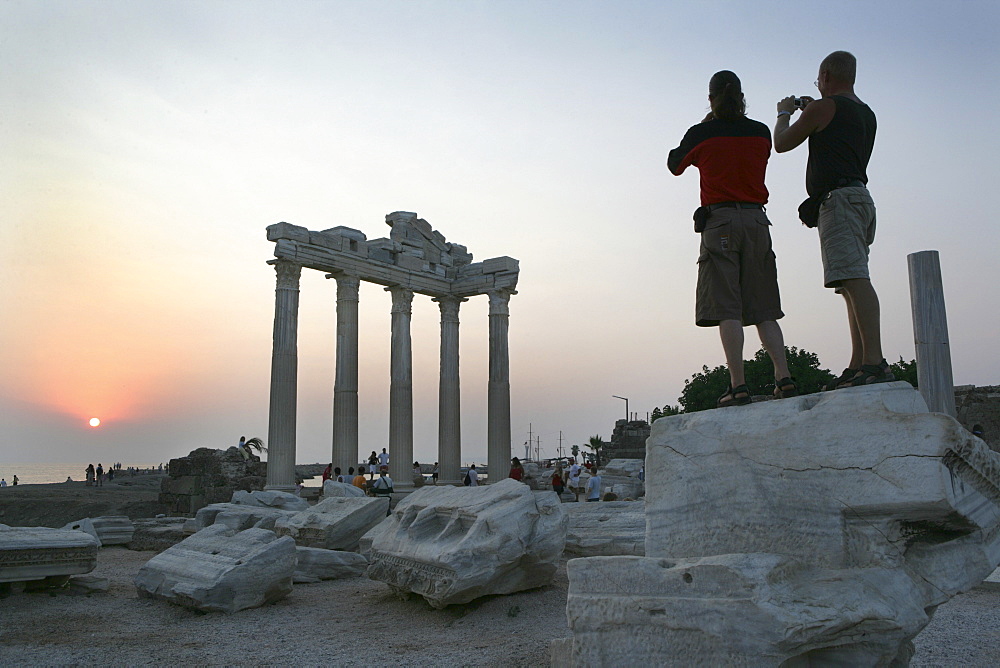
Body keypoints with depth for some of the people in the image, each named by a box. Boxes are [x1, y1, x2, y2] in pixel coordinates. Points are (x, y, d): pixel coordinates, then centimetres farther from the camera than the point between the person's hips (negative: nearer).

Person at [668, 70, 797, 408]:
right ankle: (784, 377, 0)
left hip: (719, 221, -4)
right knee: (763, 308, 8)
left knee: (727, 307, -7)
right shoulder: (761, 132, 8)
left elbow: (674, 165, 15)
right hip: (756, 221, 4)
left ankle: (738, 385, -13)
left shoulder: (701, 134, -2)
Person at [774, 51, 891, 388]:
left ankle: (875, 362, -29)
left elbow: (781, 143, 8)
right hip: (861, 195, 10)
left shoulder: (823, 108, -3)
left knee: (855, 278, -19)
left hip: (838, 196, -10)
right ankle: (858, 367, 3)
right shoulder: (866, 114, 23)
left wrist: (784, 113, 27)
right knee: (853, 283, 6)